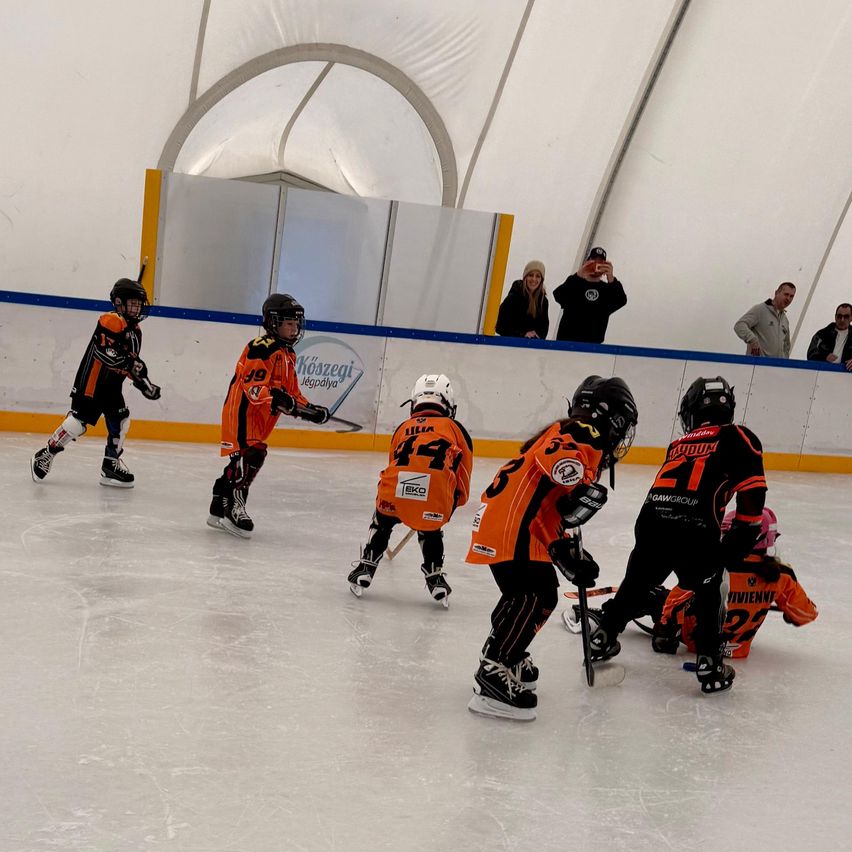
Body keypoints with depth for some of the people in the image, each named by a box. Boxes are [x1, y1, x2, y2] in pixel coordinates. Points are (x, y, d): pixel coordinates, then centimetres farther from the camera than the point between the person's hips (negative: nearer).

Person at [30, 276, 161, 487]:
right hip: (91, 379, -9)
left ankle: (111, 464, 12)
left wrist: (144, 383, 7)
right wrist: (129, 362, -31)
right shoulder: (110, 321, -14)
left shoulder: (135, 331, 14)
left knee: (121, 421, 3)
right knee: (79, 419, -12)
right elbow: (104, 351, -25)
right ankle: (46, 454, -1)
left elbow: (133, 362, 20)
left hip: (111, 385, 9)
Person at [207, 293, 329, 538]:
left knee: (241, 461, 13)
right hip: (243, 410, -10)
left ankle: (219, 510, 21)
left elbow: (292, 391, 22)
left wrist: (309, 410, 10)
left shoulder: (287, 355, 17)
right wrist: (274, 396, -40)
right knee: (250, 455, -20)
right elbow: (252, 385, -26)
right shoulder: (262, 348, -16)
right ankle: (233, 507, -16)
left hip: (260, 416, 10)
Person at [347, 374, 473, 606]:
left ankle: (365, 568, 29)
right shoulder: (455, 429, 25)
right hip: (437, 493, -1)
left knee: (382, 522, 32)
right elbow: (463, 474, 24)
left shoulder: (403, 427, 33)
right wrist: (454, 504, 41)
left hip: (396, 485, 1)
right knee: (430, 531, 30)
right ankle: (435, 576, 21)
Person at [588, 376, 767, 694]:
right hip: (694, 529, -4)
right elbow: (751, 491, 0)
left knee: (637, 583, 26)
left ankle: (603, 636, 38)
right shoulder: (738, 438, 12)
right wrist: (743, 535, 9)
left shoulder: (679, 445, 29)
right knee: (710, 591, 17)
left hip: (652, 519, 4)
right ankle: (709, 664, 13)